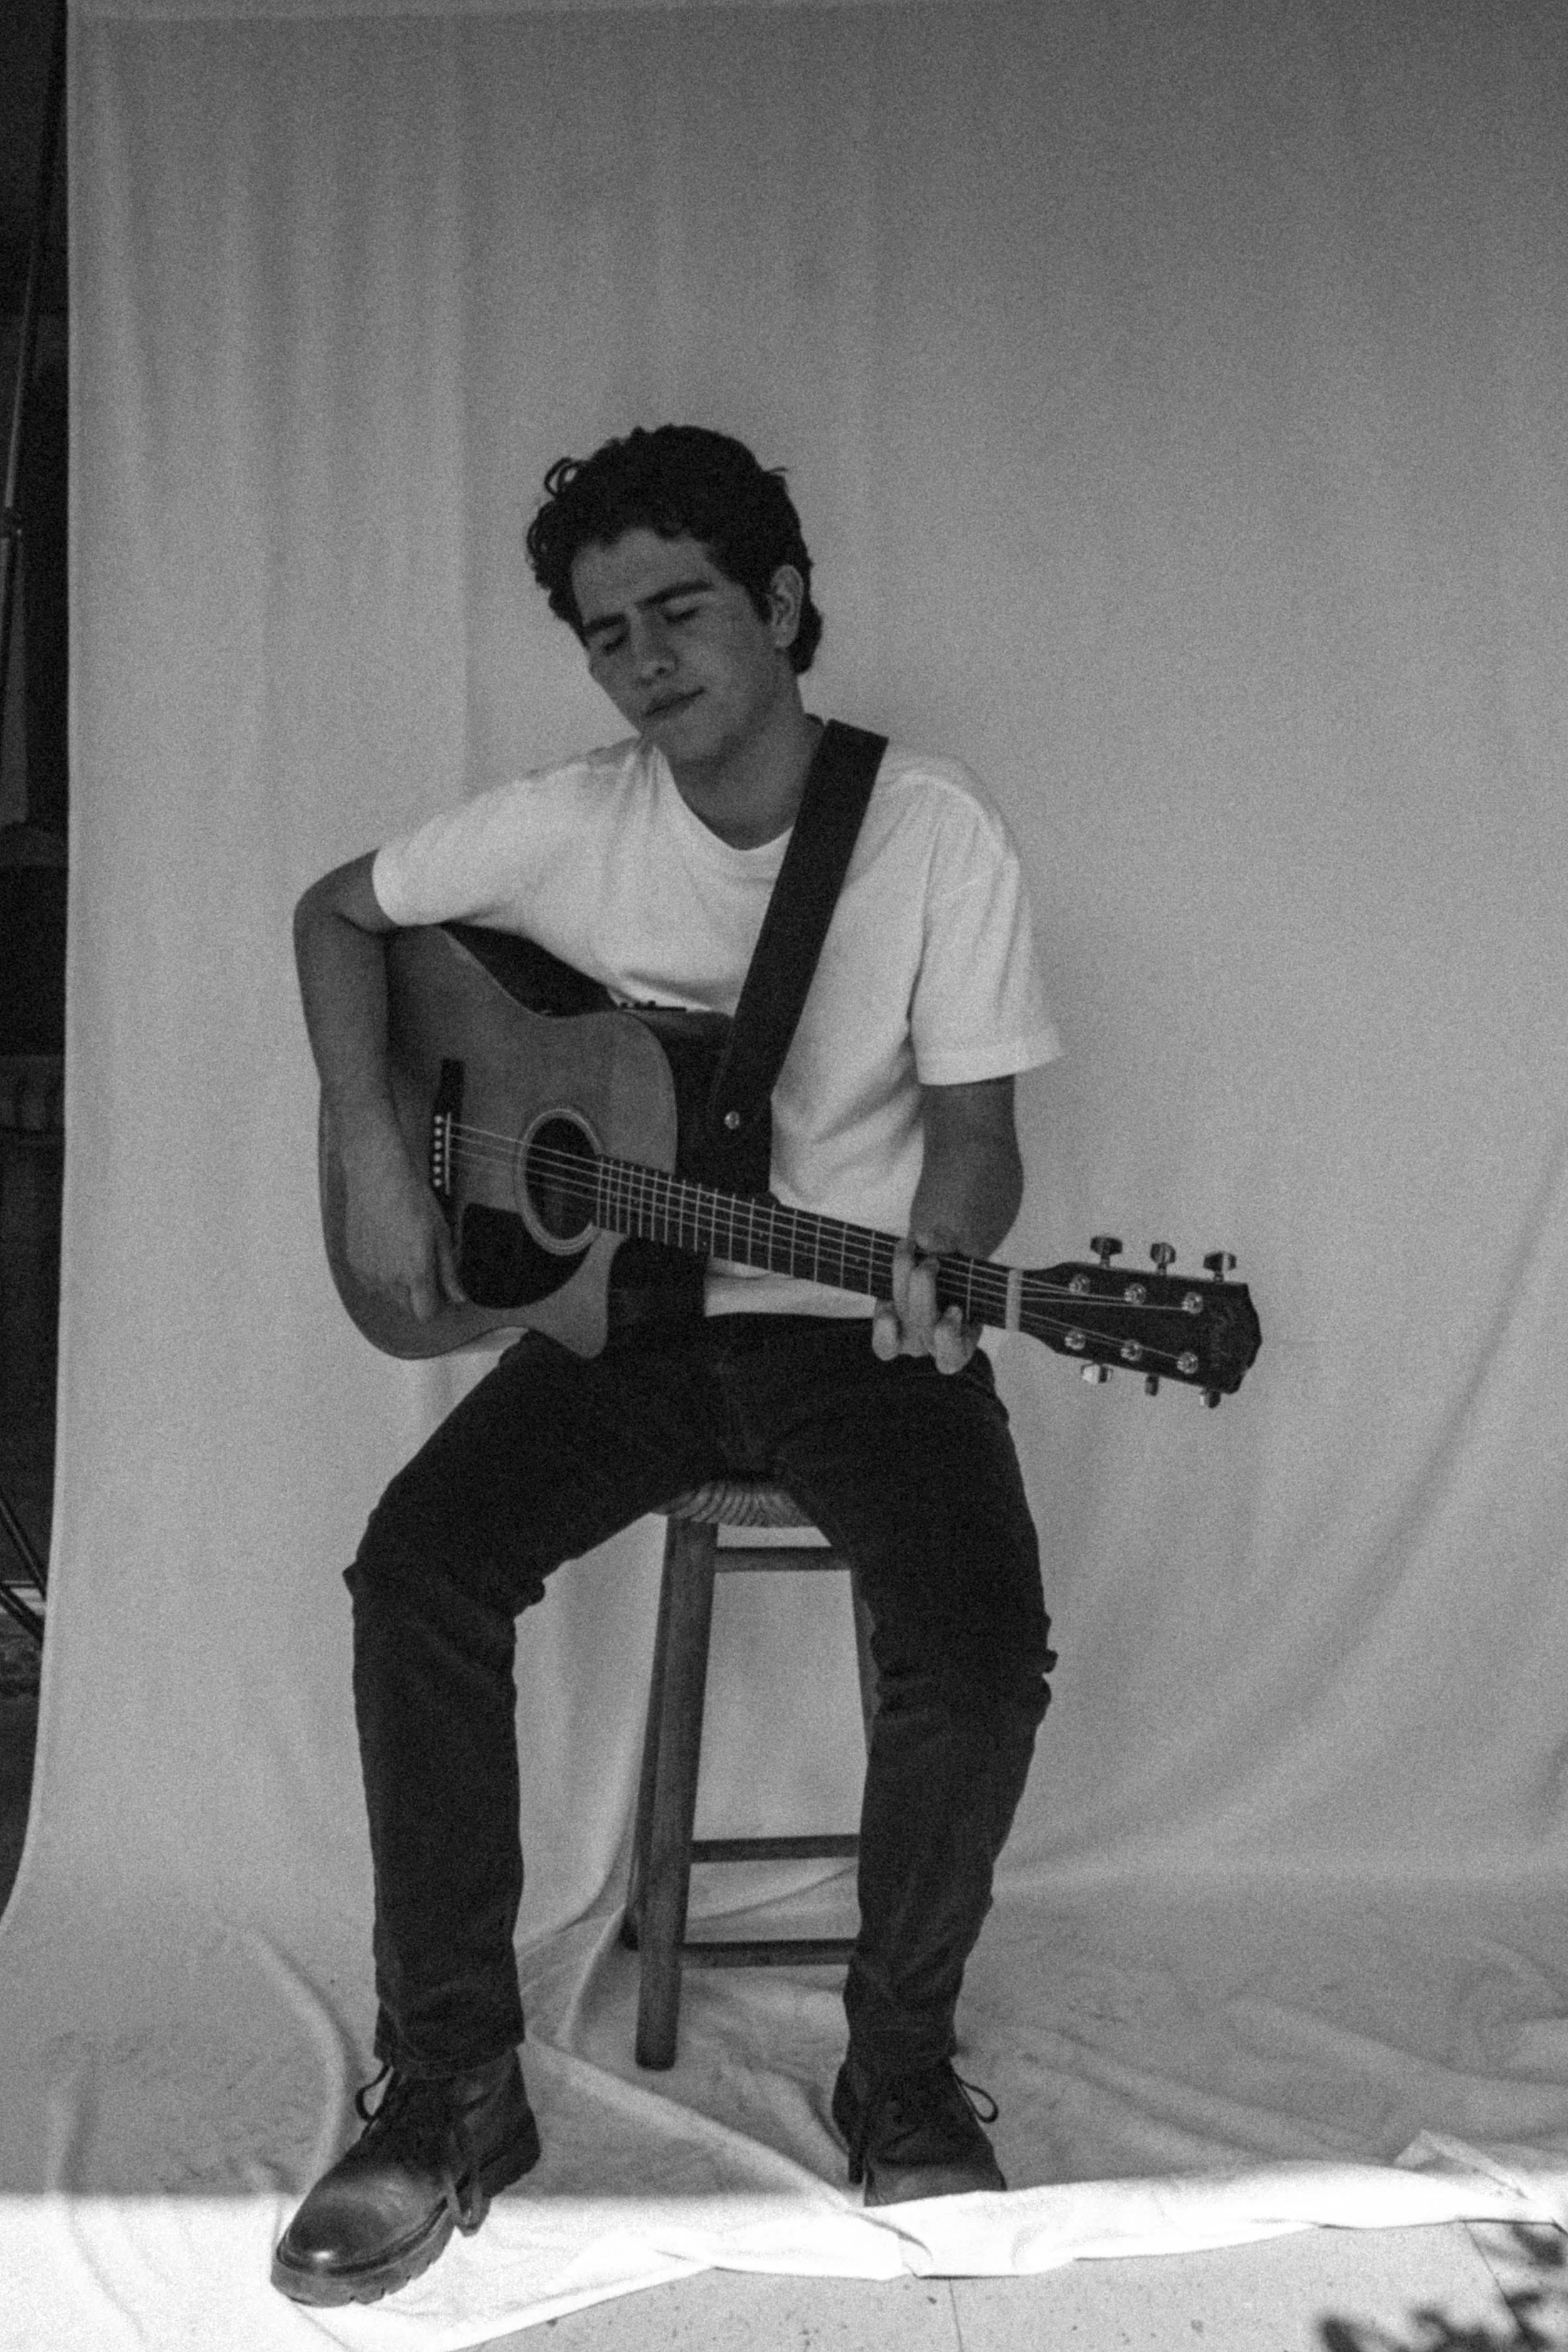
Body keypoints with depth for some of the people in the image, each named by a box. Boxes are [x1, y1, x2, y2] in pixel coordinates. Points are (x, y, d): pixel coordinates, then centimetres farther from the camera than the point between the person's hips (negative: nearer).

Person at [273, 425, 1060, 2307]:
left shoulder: (933, 833, -9)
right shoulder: (568, 827, -2)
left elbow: (976, 1122, -6)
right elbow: (336, 911, 11)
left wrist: (939, 1262, -29)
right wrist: (373, 1159, -2)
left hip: (861, 1329, -2)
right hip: (635, 1309, 2)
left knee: (982, 1647, -26)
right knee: (418, 1569, -23)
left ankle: (901, 2064, 3)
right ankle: (450, 2084, -6)